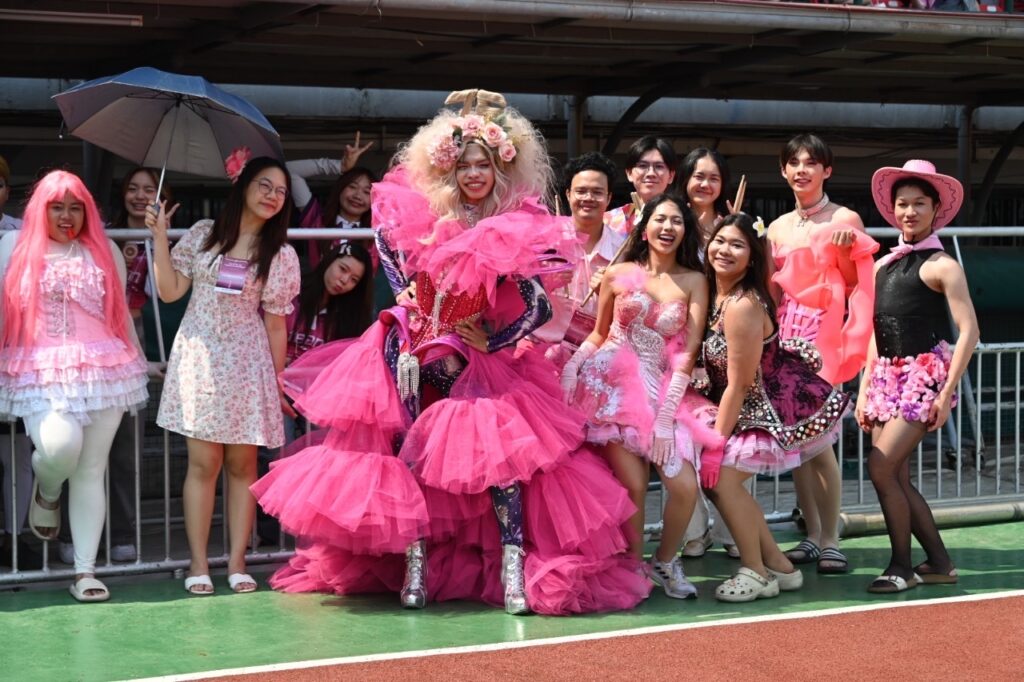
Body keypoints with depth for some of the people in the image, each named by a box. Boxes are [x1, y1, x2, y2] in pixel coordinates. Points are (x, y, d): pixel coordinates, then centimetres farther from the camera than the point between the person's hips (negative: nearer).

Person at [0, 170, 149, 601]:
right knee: (60, 446, -27)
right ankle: (46, 492, 11)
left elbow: (121, 311, 20)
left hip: (102, 370, 2)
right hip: (41, 373, -2)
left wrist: (140, 362, 22)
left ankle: (85, 572, 4)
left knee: (91, 470, 0)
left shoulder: (104, 250, 13)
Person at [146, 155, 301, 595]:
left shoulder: (280, 256, 5)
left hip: (247, 364, 0)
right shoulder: (203, 235, 6)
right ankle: (198, 563, 2)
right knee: (203, 462, -3)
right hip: (199, 359, 0)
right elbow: (170, 291, 2)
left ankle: (237, 561, 8)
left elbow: (276, 325, 6)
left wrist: (278, 381, 5)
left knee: (242, 464, 1)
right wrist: (160, 237, -3)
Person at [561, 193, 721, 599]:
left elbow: (687, 352, -2)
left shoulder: (694, 282, 3)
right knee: (633, 485, -13)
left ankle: (665, 562, 16)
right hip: (614, 385, -1)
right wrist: (571, 364, -7)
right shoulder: (618, 274, 4)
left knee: (685, 486, -12)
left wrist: (665, 417, -9)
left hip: (664, 390, 1)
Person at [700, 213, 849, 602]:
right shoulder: (714, 293, 0)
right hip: (759, 405, 9)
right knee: (716, 475, 6)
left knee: (722, 475, -12)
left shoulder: (742, 306, -26)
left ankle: (756, 573, 1)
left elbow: (738, 385, -22)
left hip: (781, 404, -9)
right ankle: (779, 567, 16)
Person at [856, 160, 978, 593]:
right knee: (896, 479, 5)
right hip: (887, 378, 7)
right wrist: (864, 391, 13)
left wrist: (946, 394, -17)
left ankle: (901, 566, -3)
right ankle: (939, 563, 17)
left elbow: (968, 331, -12)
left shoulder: (940, 266, -7)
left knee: (881, 468, -15)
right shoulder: (883, 266, 14)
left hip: (923, 376, -7)